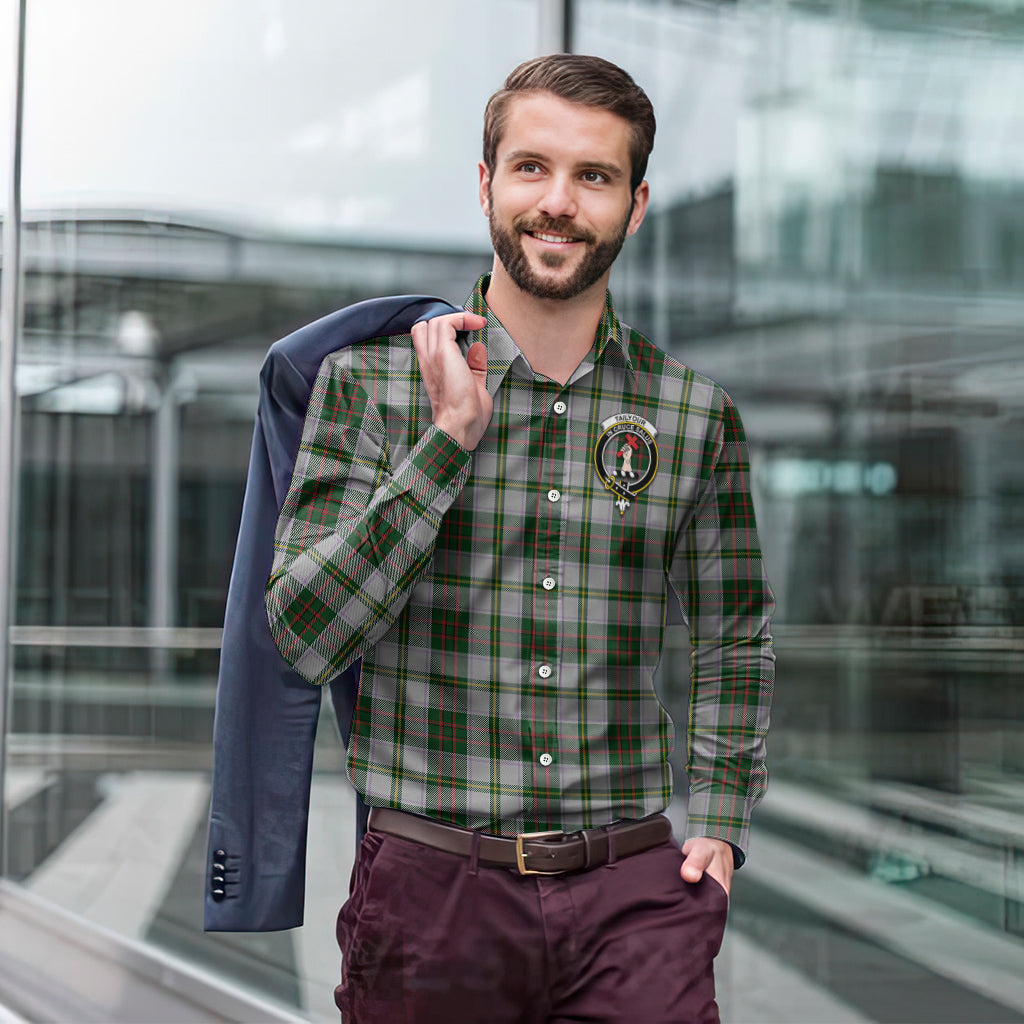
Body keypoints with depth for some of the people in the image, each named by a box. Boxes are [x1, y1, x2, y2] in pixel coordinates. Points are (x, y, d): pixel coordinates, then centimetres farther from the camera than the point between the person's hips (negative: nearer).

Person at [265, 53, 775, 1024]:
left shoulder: (696, 412, 5)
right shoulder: (369, 379, -1)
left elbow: (735, 636, 18)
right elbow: (301, 636, -9)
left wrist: (720, 822, 9)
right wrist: (451, 438, -14)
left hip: (634, 892, 1)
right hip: (430, 883, -1)